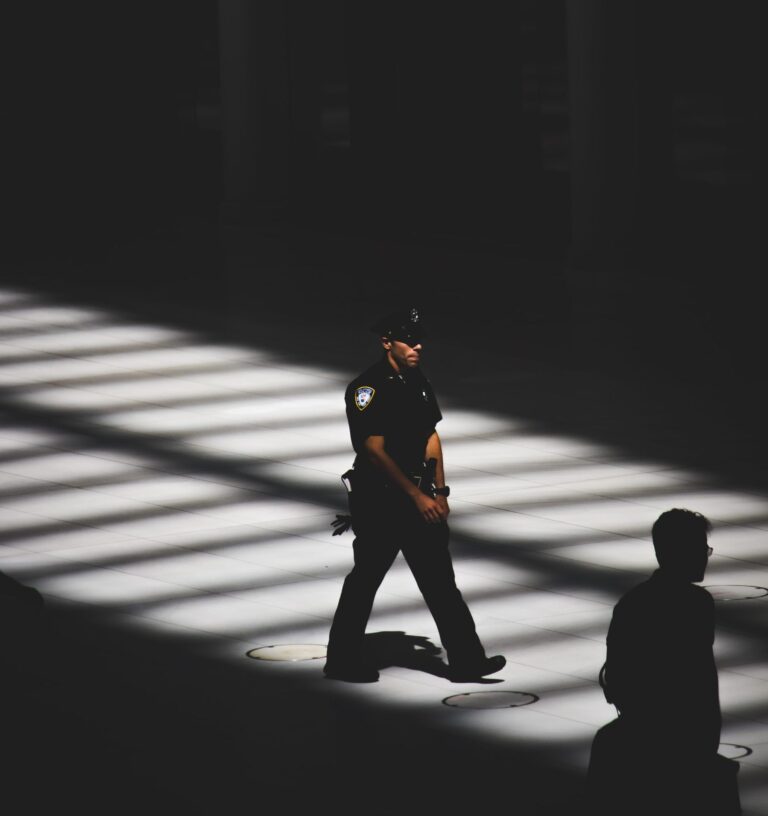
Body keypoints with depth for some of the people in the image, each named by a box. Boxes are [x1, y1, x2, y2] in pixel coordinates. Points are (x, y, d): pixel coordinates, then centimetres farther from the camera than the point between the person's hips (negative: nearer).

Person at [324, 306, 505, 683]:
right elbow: (375, 451, -20)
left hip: (416, 495, 7)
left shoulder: (417, 381, 7)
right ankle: (343, 660, 17)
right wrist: (417, 496, -19)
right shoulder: (367, 389, -17)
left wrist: (439, 492, 9)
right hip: (378, 500, -7)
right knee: (366, 578, 4)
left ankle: (466, 660, 3)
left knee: (439, 577, 4)